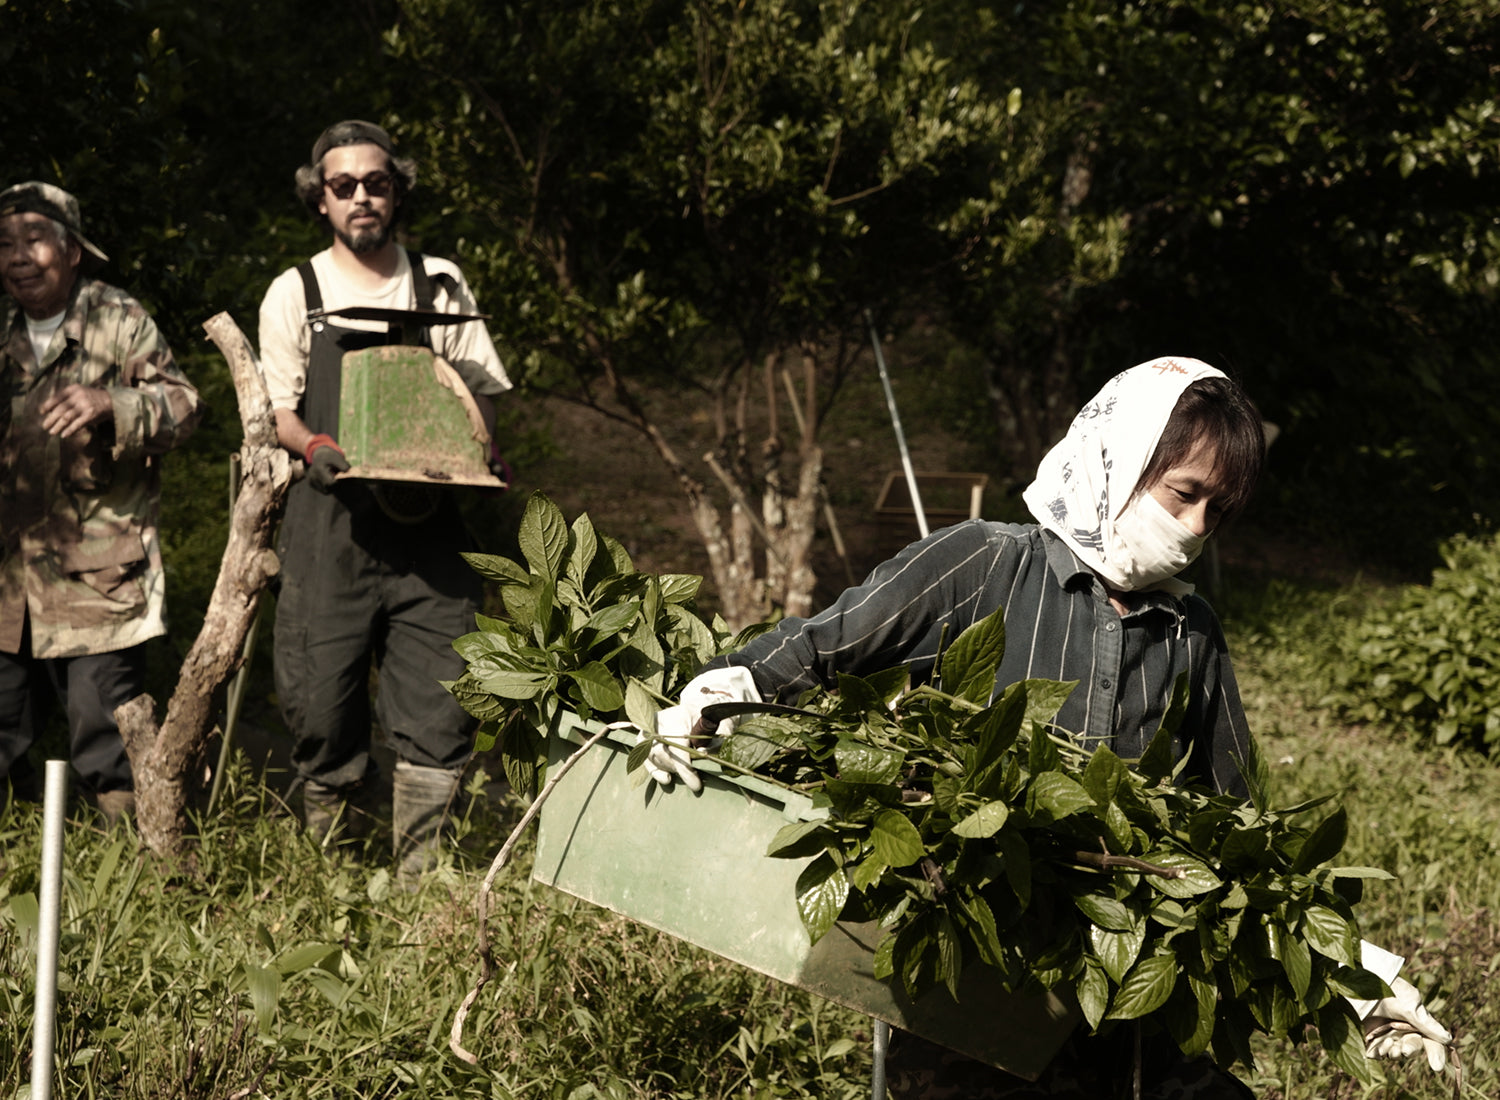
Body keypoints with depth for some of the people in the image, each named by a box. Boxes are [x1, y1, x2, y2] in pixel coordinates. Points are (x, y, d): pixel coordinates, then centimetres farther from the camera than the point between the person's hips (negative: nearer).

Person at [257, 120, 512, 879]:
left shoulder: (440, 285, 14)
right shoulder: (295, 293, 11)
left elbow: (481, 390, 12)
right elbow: (277, 409, 6)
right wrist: (313, 446, -16)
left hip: (426, 523, 1)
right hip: (330, 523, -1)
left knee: (440, 701, -6)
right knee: (323, 700, -1)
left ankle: (418, 879, 2)